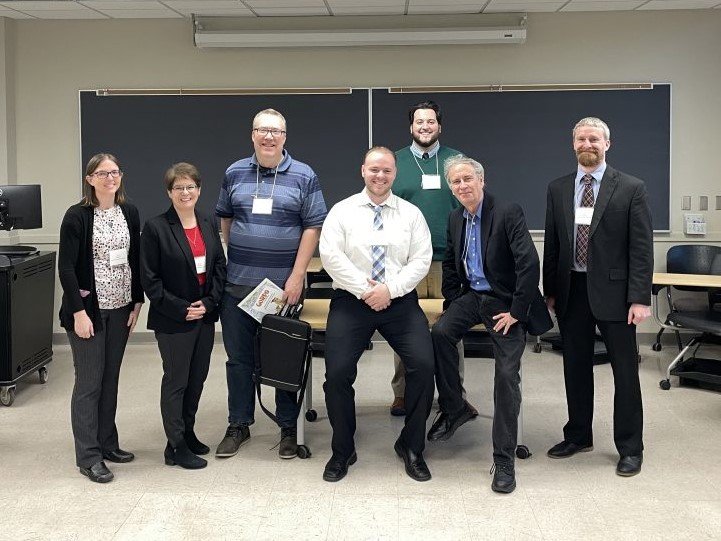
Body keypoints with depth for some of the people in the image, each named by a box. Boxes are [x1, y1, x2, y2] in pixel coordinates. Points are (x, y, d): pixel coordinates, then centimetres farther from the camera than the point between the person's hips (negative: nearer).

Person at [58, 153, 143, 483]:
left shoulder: (129, 213, 6)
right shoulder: (77, 216, -10)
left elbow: (136, 260, 10)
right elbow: (66, 267, -12)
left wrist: (137, 302, 5)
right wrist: (79, 312, -16)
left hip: (120, 308, 5)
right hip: (88, 310, -5)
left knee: (110, 378, 13)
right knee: (89, 382, -1)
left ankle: (107, 443, 25)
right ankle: (88, 457, 7)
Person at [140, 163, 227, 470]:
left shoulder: (209, 225, 7)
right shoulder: (156, 228, -10)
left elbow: (220, 267, 8)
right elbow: (149, 278, -11)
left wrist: (208, 302, -6)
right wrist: (181, 309, -14)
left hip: (205, 315, 6)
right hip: (172, 321, -5)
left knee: (197, 377, 14)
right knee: (176, 381, 3)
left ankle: (187, 432, 31)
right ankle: (176, 447, 13)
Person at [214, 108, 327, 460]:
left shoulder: (304, 177, -1)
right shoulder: (234, 174, 7)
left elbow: (313, 227, -5)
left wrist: (296, 276, -11)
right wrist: (234, 253, 9)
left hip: (284, 285, -2)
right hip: (237, 284, 3)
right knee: (238, 357, 10)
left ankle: (288, 428, 19)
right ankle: (238, 425, 23)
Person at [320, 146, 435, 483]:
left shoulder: (411, 214, 9)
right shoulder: (342, 211, 6)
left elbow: (421, 260, 1)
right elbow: (330, 256, -5)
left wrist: (390, 289, -13)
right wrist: (364, 289, -13)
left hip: (399, 301, 1)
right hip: (351, 301, -1)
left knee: (423, 365, -18)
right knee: (337, 373, -14)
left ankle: (411, 448, 2)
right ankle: (342, 451, 9)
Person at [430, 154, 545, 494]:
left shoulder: (508, 213, -15)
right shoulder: (455, 218, 6)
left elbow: (530, 264, -21)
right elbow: (450, 263, 20)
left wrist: (516, 311, -19)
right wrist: (452, 301, 8)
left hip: (504, 302, -5)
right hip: (471, 296, 5)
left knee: (507, 376, -11)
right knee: (440, 331, -23)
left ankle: (504, 460, -1)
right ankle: (453, 409, -3)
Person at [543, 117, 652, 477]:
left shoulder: (631, 189, -3)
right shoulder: (558, 189, 8)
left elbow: (642, 247, -7)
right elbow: (552, 243, 11)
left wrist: (640, 298, -13)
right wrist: (550, 291, 8)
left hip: (613, 291, -4)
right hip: (571, 290, 4)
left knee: (625, 371, 4)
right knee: (576, 368, 13)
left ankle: (630, 448, 16)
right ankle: (578, 436, 29)